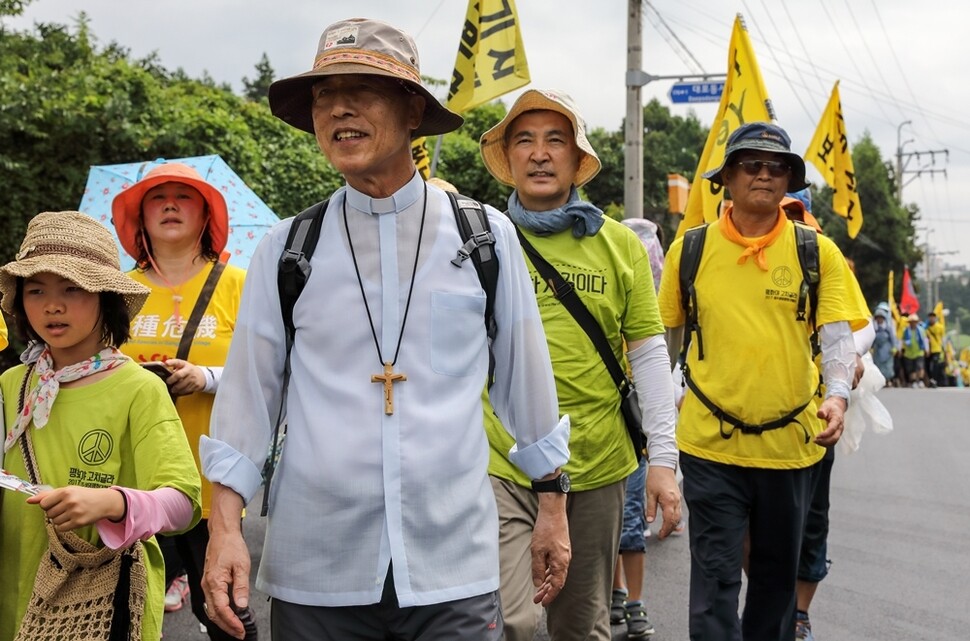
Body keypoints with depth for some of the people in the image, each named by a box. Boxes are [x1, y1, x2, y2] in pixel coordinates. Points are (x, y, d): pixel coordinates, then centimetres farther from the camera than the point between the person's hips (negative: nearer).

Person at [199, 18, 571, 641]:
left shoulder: (486, 236, 2)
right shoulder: (287, 250, 3)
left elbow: (526, 379, 8)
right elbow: (248, 395, 4)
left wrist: (554, 509, 13)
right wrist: (225, 528, -2)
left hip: (453, 568, 0)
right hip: (315, 572, 1)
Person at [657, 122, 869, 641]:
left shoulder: (818, 252, 1)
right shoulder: (690, 248, 1)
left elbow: (836, 335, -4)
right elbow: (664, 339, 9)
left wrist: (837, 395, -21)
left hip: (791, 440, 2)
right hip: (711, 442, -1)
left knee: (777, 573, 17)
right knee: (715, 577, -3)